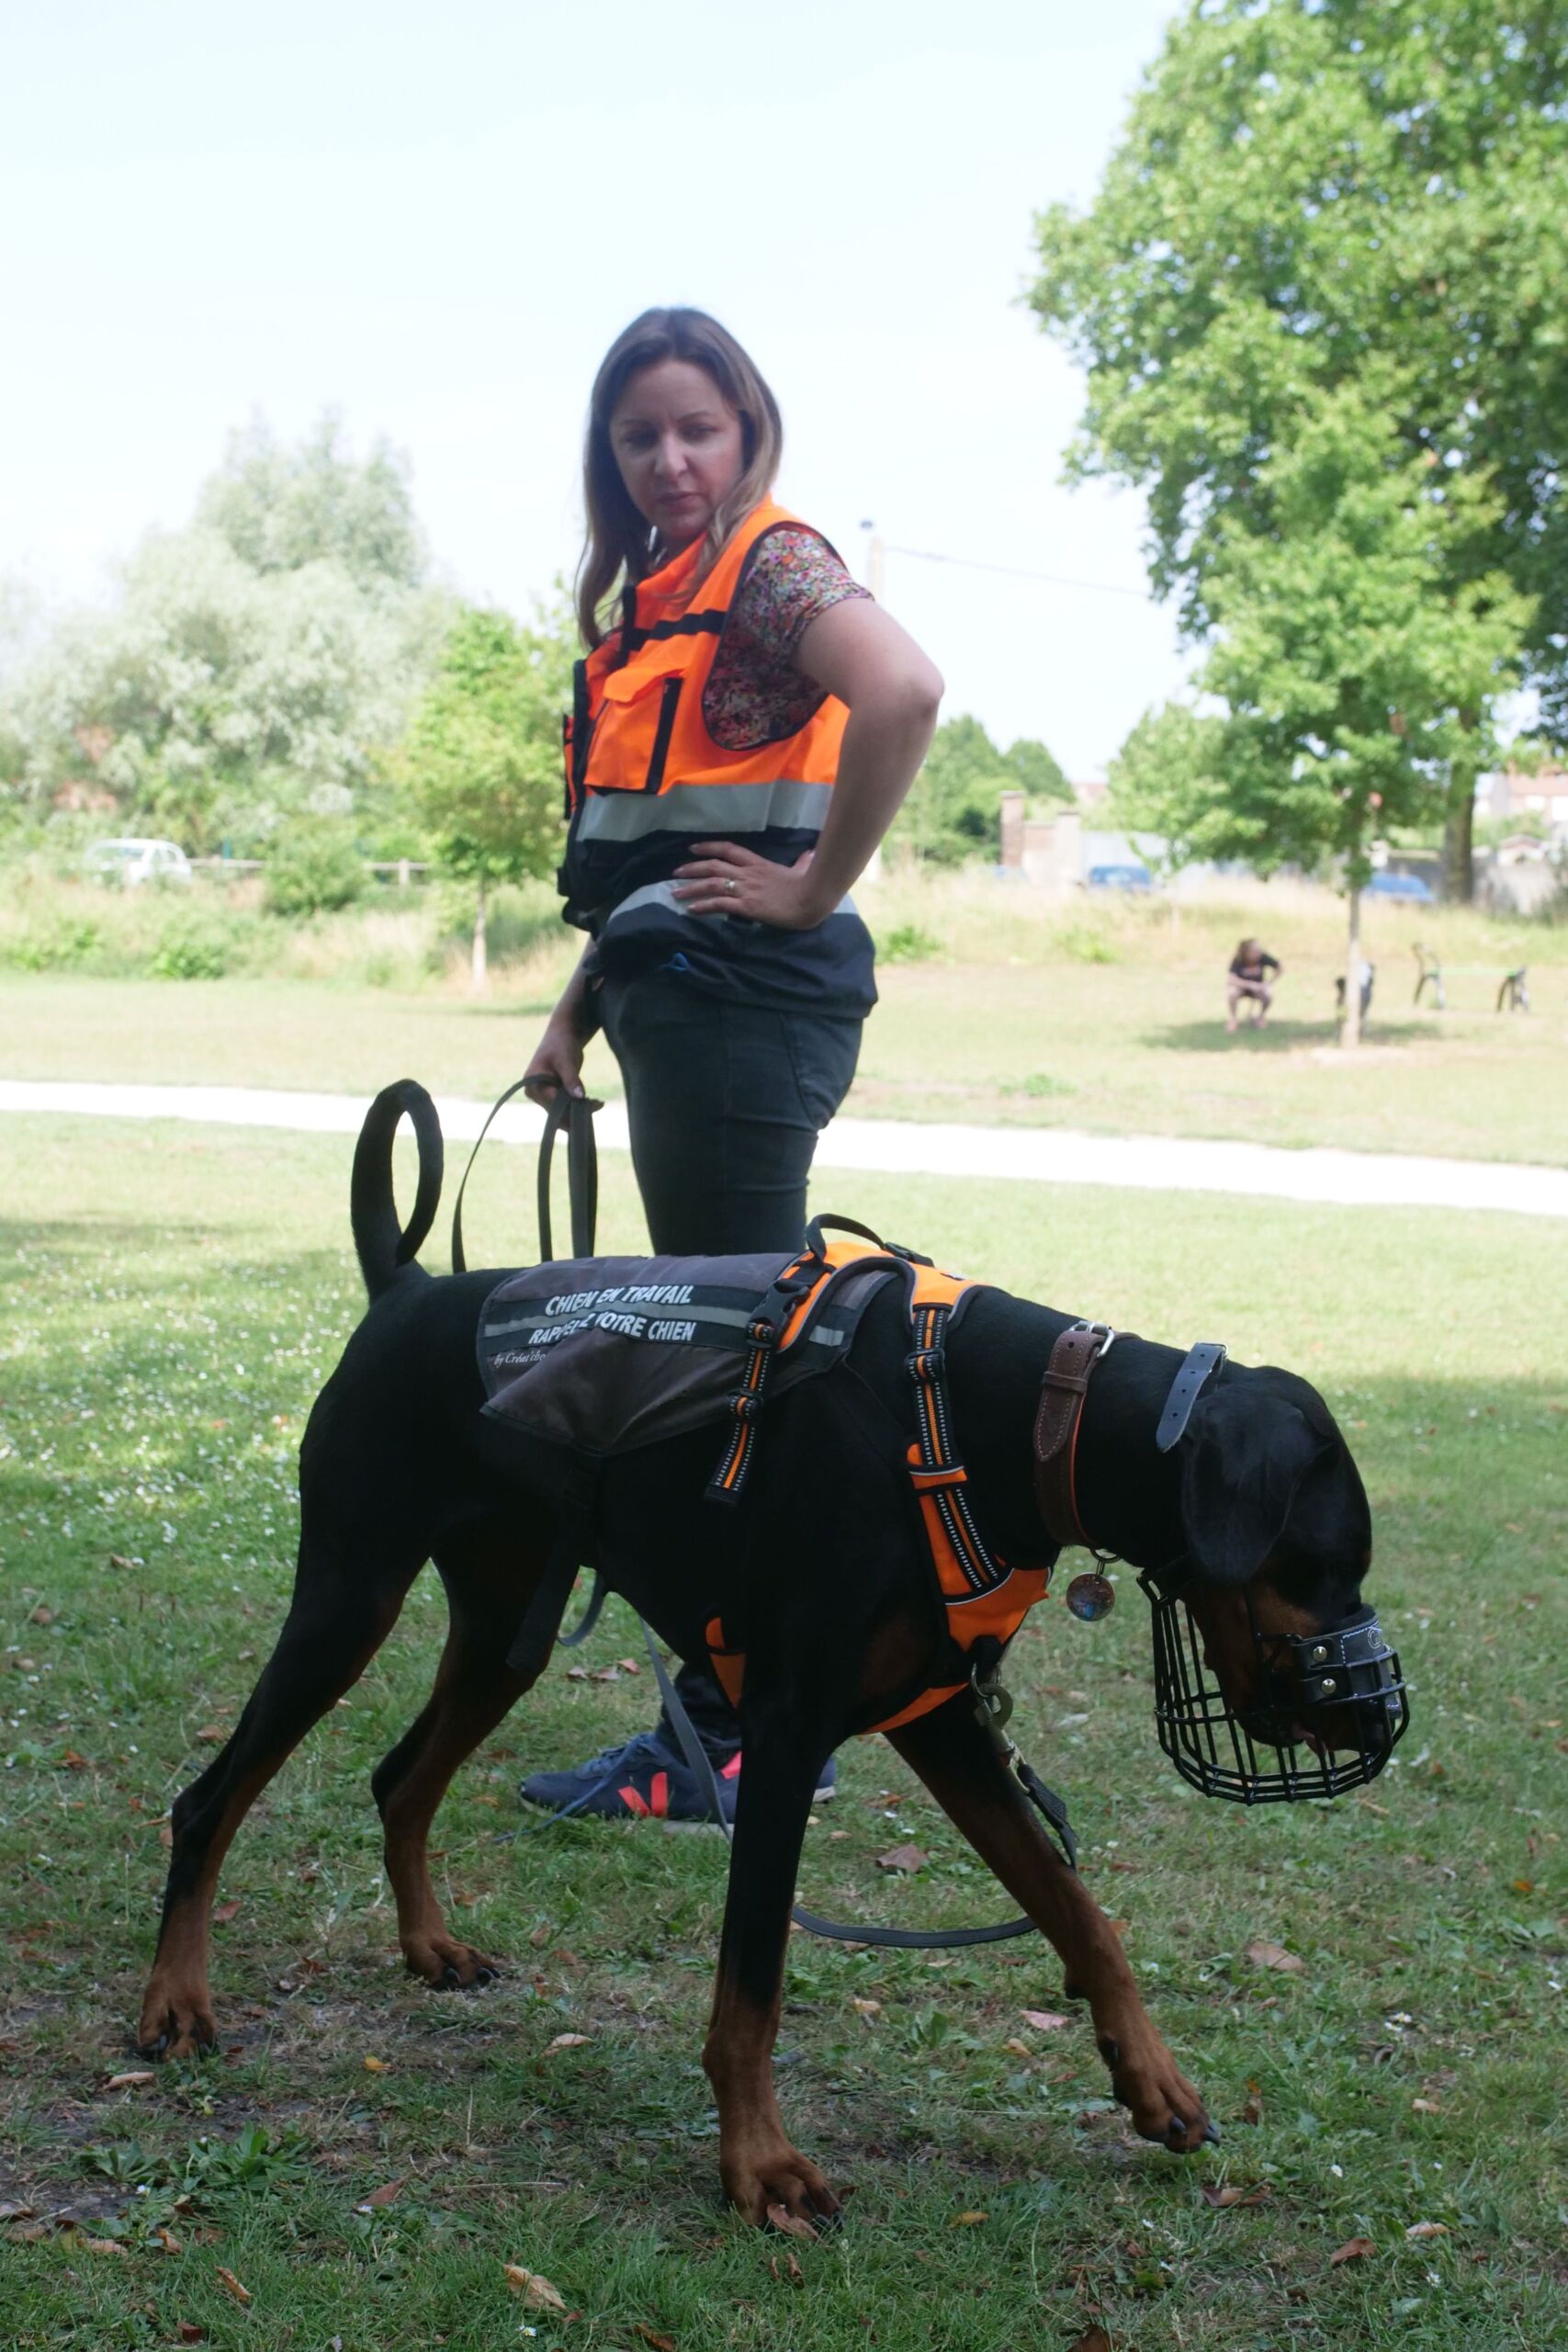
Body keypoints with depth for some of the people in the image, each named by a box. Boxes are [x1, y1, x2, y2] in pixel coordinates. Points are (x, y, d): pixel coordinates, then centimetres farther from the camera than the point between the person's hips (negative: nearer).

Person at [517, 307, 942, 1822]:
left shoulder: (771, 562, -9)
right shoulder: (652, 591, 19)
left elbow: (904, 691, -31)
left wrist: (818, 888, -23)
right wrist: (577, 1011, 17)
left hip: (746, 1001, -10)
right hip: (675, 1008, 10)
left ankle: (737, 1741, 4)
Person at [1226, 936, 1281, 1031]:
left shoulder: (1263, 958, -23)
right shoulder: (1238, 960, -28)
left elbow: (1280, 968, -11)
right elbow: (1230, 979, -39)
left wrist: (1267, 983, -18)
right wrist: (1251, 985, -44)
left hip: (1257, 987, 2)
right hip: (1241, 986, -2)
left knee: (1269, 995, -30)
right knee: (1232, 993, -36)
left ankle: (1261, 1016, 2)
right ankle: (1231, 1018, -8)